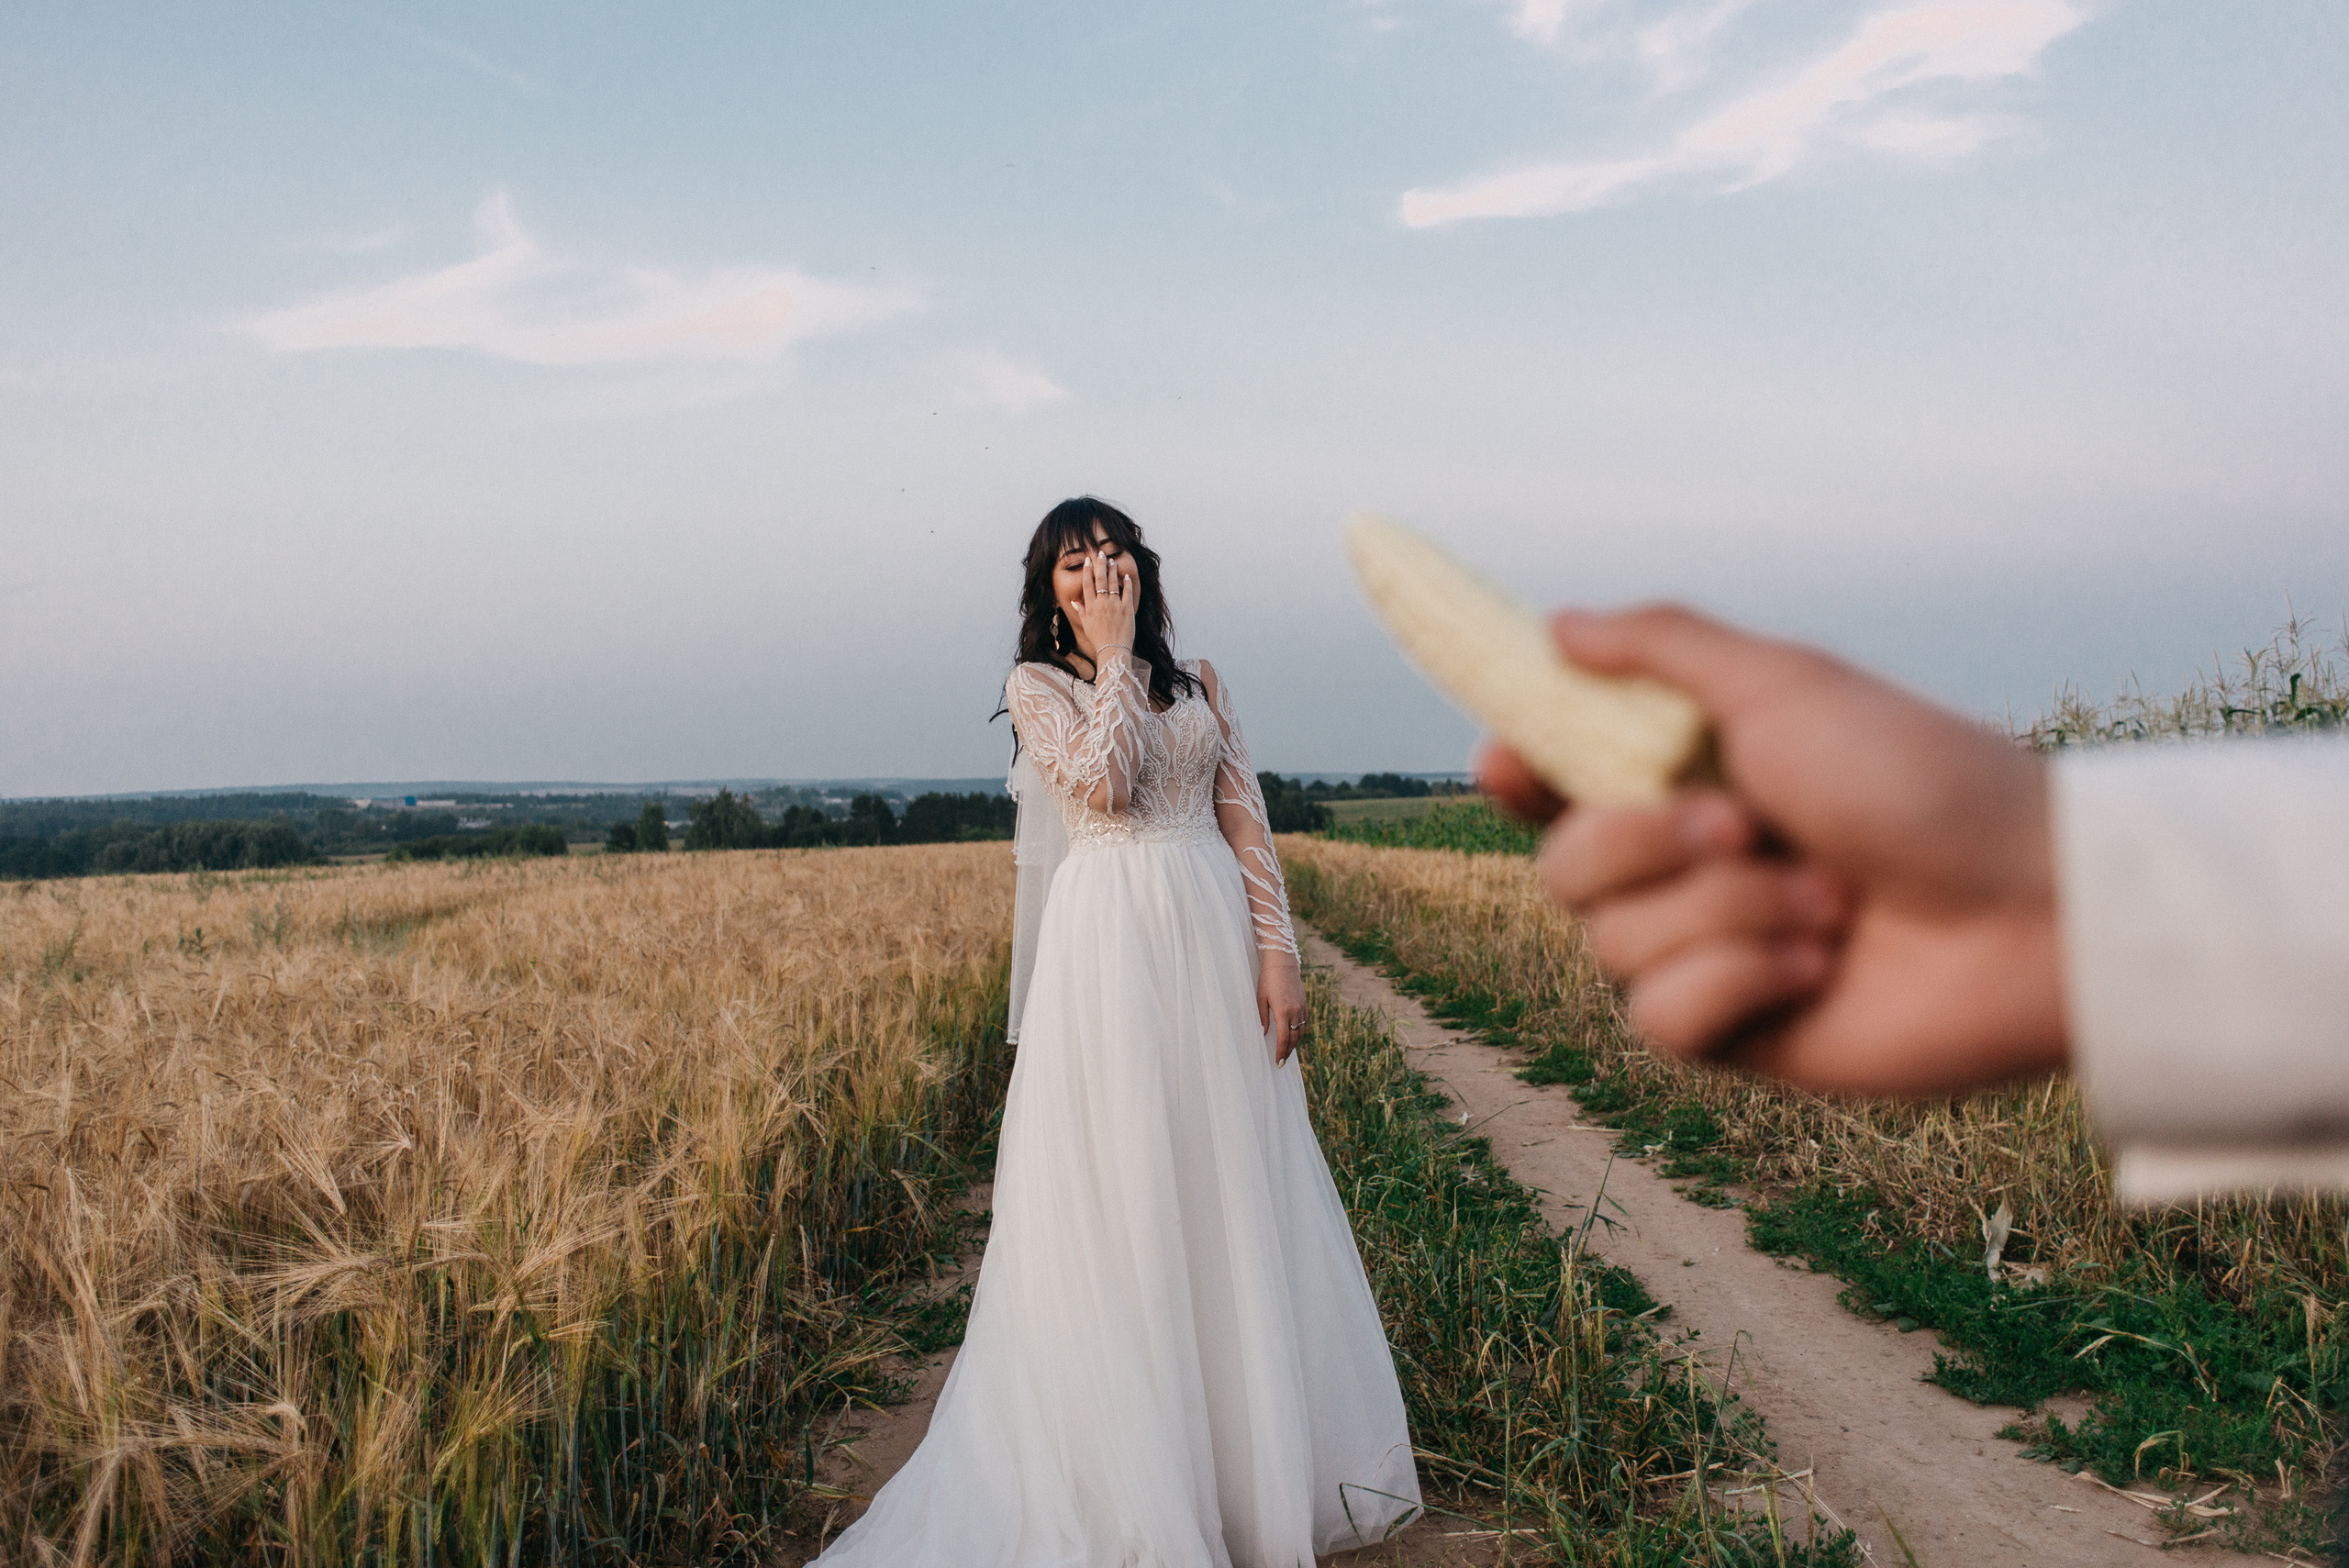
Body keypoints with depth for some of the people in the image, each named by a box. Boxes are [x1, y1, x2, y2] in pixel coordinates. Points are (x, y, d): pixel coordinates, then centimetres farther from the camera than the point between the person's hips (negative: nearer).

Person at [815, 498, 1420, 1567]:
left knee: (1234, 1191, 9)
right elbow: (1103, 780, -16)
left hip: (1214, 943, 4)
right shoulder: (1038, 686, 3)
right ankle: (1127, 1475, 12)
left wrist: (1277, 952, -1)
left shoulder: (1196, 679, 13)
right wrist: (1113, 653, -8)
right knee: (1115, 1195, -1)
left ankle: (1257, 1447, 25)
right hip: (1111, 949, -4)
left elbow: (1244, 819, 8)